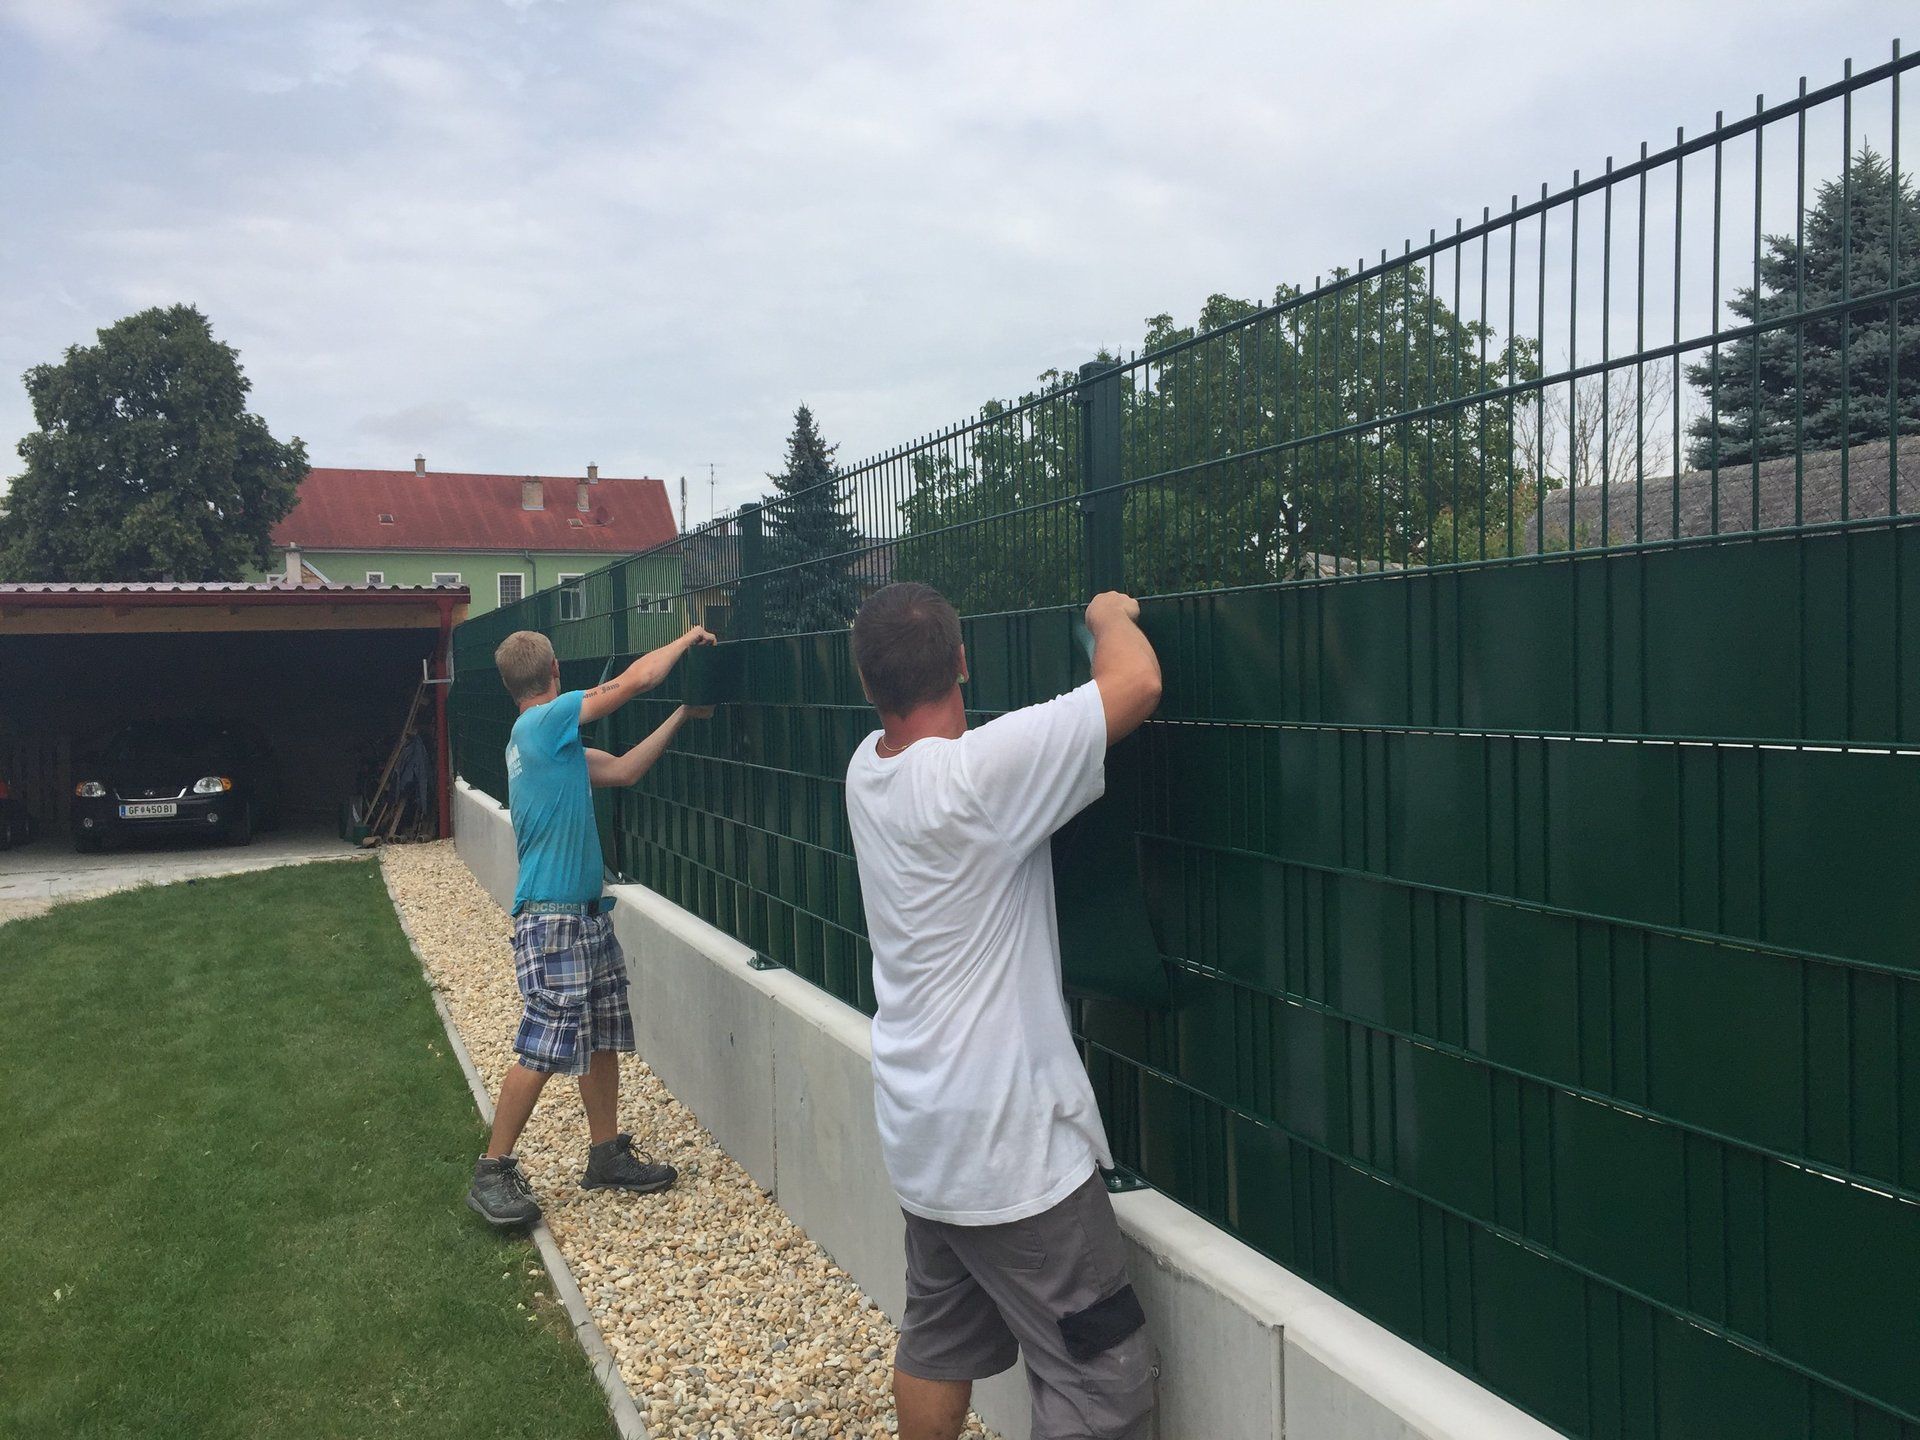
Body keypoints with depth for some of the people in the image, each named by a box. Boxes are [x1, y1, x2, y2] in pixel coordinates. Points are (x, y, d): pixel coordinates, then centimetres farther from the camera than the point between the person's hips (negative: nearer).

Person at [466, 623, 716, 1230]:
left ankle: (608, 1155, 24)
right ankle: (492, 1173, 8)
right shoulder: (544, 721, -13)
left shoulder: (546, 739, 14)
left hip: (587, 914, 10)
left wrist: (680, 717, 18)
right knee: (542, 1049, -4)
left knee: (603, 1037, 13)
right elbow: (635, 679, -13)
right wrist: (687, 638, 3)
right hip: (553, 919, -10)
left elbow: (622, 770, 17)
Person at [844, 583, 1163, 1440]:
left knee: (939, 1337, 23)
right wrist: (1110, 613, -4)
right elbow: (1138, 683, -26)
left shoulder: (869, 770, -1)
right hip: (1006, 1144, -8)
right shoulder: (976, 771, -23)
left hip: (923, 1133, 8)